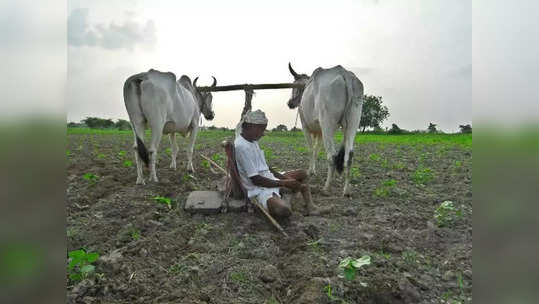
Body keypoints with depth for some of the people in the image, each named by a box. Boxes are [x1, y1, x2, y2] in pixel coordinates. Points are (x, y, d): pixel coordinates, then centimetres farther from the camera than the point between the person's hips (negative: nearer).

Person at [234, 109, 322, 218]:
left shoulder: (253, 141, 8)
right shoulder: (241, 146, -22)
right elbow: (255, 180, -24)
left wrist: (283, 177, 0)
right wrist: (285, 183, -18)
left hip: (270, 178, 10)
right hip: (259, 189, -10)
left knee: (302, 174, 16)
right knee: (284, 210, -35)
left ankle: (310, 206, 1)